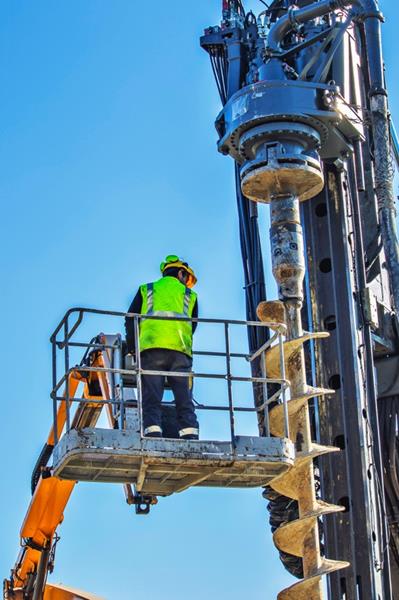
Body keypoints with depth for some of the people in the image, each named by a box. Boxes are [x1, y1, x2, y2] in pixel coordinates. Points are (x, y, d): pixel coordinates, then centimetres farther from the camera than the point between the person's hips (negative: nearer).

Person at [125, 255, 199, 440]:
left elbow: (130, 320, 16)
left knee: (151, 399, -7)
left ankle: (153, 435, -22)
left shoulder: (146, 290, 23)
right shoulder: (189, 295, 24)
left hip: (151, 348, 0)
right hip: (180, 349, 0)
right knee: (184, 400, -1)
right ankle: (190, 437, -15)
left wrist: (132, 349, 22)